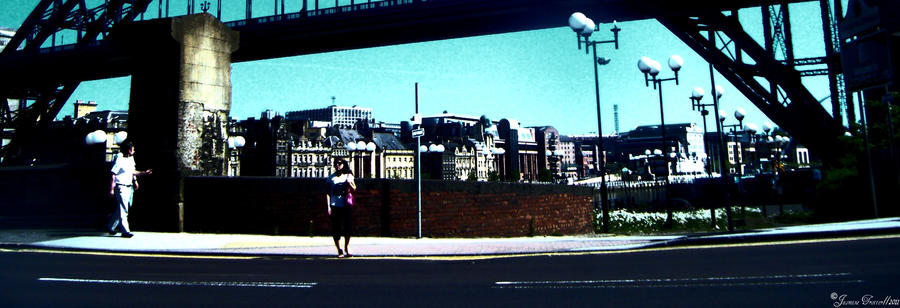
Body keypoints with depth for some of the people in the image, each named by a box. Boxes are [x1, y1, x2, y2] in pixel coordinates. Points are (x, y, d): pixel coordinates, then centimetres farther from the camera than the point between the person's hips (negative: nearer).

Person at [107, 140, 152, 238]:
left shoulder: (131, 158, 12)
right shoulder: (119, 159, -13)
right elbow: (113, 175, -13)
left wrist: (144, 173, 16)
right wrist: (111, 189, -16)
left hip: (129, 187, 8)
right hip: (121, 187, -8)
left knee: (121, 209, 15)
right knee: (123, 209, -8)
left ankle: (110, 227, 29)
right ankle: (125, 231, -7)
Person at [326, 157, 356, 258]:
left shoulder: (348, 176, 9)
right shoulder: (331, 177, 8)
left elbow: (354, 189, 0)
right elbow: (328, 193, 7)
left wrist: (349, 182, -19)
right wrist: (328, 207, -1)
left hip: (346, 205, 0)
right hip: (335, 206, 0)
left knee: (348, 226, 1)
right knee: (336, 229, -1)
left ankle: (347, 247, 21)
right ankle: (339, 250, 9)